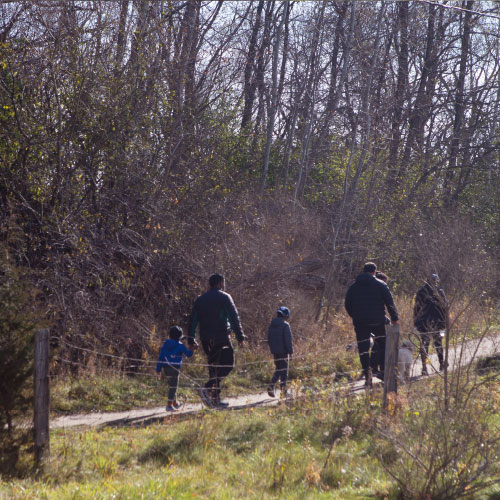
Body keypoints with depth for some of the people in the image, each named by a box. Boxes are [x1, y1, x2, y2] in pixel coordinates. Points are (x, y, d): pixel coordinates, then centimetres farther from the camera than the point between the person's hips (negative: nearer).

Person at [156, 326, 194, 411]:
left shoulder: (165, 345, 6)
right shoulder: (180, 346, -7)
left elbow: (160, 358, 6)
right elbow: (188, 354, 6)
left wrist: (158, 370, 10)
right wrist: (191, 349, 28)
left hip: (166, 368, 6)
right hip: (174, 368, -6)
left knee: (172, 386, 20)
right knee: (173, 387, 1)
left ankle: (175, 403, 33)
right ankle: (169, 405, -2)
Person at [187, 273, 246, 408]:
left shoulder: (200, 299, 14)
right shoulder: (224, 297, -3)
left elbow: (193, 320, 13)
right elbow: (234, 318, -8)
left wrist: (191, 340, 16)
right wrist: (240, 336, -6)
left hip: (205, 339, 6)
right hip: (221, 338, -6)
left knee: (213, 367, 13)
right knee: (227, 365, -4)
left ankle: (216, 399, 9)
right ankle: (207, 388, -23)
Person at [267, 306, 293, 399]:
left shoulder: (272, 324, 9)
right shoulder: (285, 325, -12)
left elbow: (269, 338, 15)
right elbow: (288, 339, -14)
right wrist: (290, 351, -9)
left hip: (275, 351, 6)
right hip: (283, 351, -6)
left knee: (278, 369, 16)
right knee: (284, 371, 1)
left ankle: (271, 386, -1)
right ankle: (283, 390, 0)